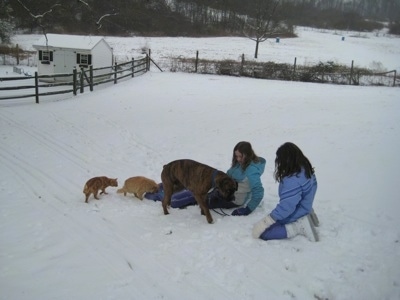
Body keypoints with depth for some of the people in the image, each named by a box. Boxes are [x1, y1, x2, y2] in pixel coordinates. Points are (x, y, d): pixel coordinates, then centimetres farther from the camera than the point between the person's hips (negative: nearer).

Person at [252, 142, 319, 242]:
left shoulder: (293, 179, -32)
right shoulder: (305, 169, -4)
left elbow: (287, 206, -32)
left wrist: (265, 222, -28)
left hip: (294, 216, -9)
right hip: (303, 210, 9)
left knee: (262, 232, -9)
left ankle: (299, 227, -10)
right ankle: (303, 219, 11)